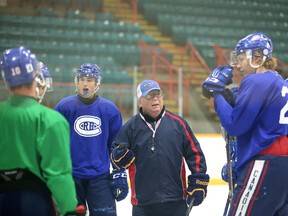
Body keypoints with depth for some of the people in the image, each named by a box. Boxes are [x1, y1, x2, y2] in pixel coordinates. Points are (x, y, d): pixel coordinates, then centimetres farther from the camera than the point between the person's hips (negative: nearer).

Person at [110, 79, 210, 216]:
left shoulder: (178, 123, 3)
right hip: (143, 202, 0)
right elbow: (115, 157, 5)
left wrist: (198, 182, 0)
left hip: (176, 202, 1)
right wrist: (120, 156, -17)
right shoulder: (131, 127, 2)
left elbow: (195, 153, 5)